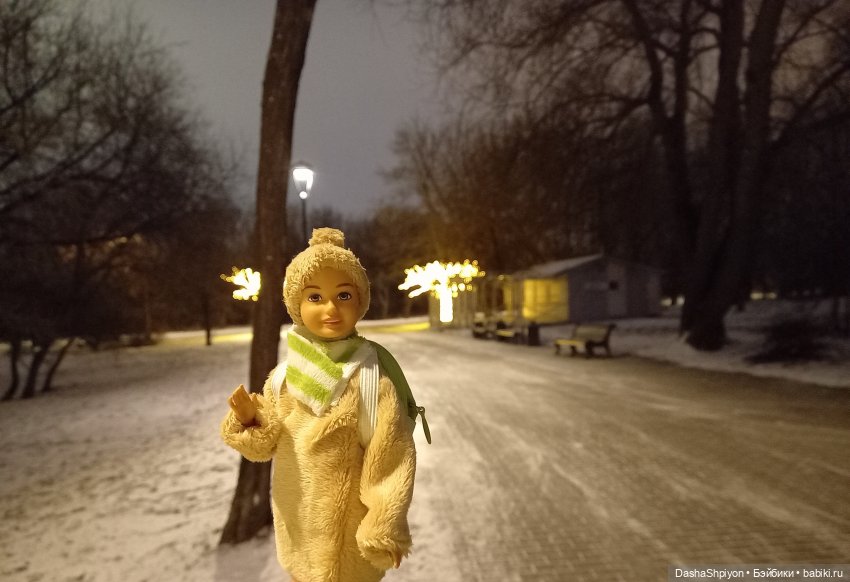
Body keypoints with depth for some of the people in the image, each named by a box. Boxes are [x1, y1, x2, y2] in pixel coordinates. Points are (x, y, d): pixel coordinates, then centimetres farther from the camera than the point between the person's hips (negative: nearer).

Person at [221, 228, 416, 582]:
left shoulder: (369, 378, -21)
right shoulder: (284, 376, -6)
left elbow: (391, 459, -18)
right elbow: (265, 445, 2)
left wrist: (385, 529, -14)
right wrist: (250, 420, -18)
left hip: (345, 524, -5)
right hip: (295, 518, 5)